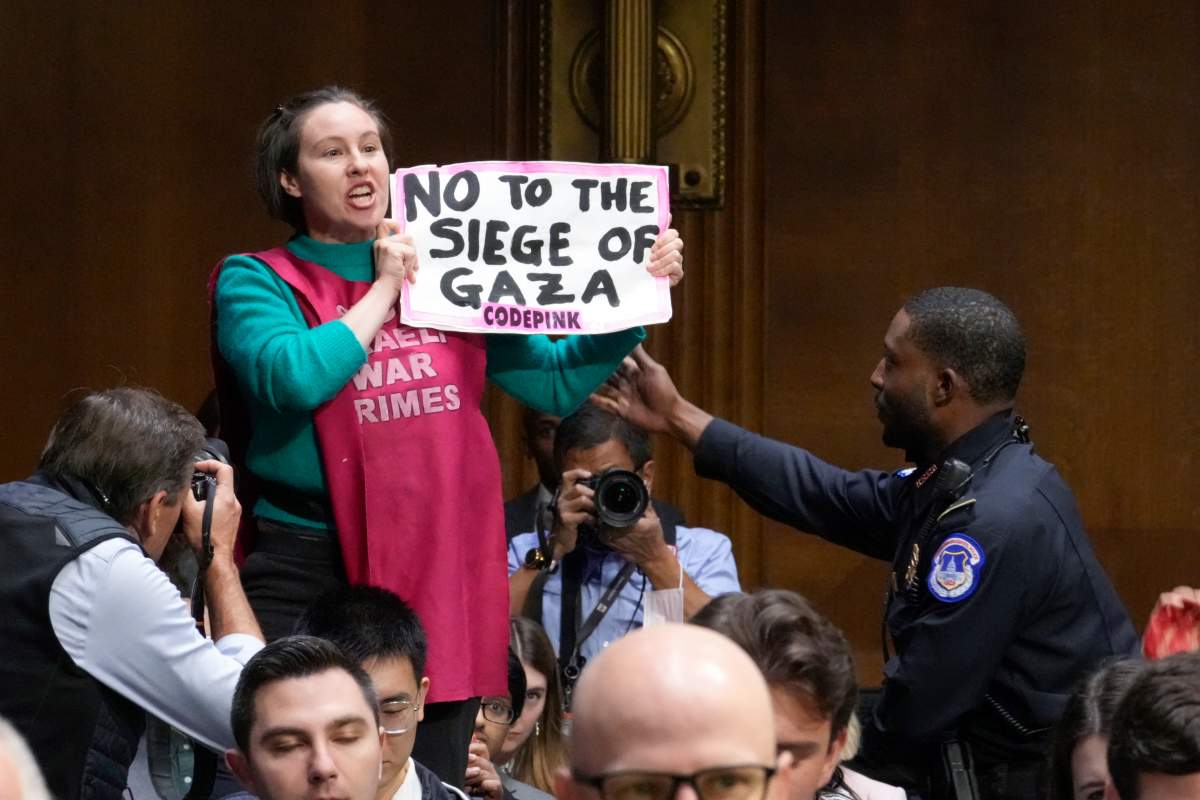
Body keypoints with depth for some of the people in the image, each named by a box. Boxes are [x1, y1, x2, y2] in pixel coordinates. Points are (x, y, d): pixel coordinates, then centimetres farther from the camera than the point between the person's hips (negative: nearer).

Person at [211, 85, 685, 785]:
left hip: (443, 584, 4)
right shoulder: (257, 281, 1)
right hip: (312, 577, -4)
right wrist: (384, 291, -7)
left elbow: (558, 382, 16)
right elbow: (294, 378, -19)